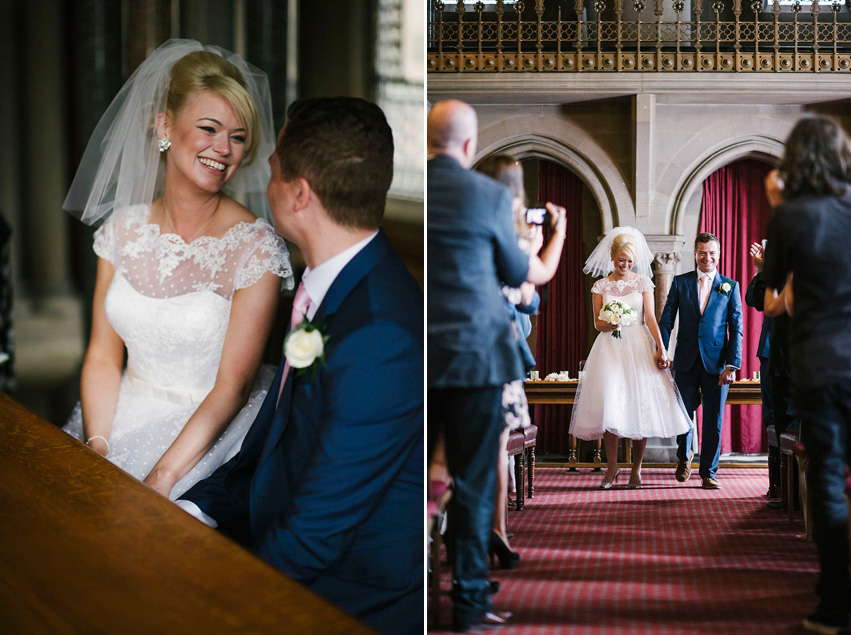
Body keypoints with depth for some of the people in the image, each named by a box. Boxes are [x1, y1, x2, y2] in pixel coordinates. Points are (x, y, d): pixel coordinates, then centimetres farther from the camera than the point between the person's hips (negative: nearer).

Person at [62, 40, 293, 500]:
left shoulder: (255, 247, -11)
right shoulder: (123, 228, 3)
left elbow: (231, 385, -14)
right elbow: (103, 358, 3)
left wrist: (162, 477, -22)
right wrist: (96, 446, -13)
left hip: (209, 427, -4)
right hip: (125, 410, 5)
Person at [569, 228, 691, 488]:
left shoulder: (643, 282, 5)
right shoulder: (600, 286, 7)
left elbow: (651, 318, 1)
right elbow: (597, 323, 6)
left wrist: (661, 349, -9)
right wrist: (608, 325, -17)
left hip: (639, 347, 0)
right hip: (610, 348, 0)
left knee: (640, 405, -4)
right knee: (610, 406, -9)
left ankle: (636, 469, 5)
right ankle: (612, 467, 0)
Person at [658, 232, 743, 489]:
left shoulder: (730, 287, 6)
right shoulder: (680, 282, 7)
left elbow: (736, 329, 3)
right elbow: (666, 321, 6)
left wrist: (733, 364, -7)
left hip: (716, 362, 0)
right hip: (686, 362, 1)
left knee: (714, 421, 1)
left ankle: (708, 473, 12)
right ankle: (684, 458, 32)